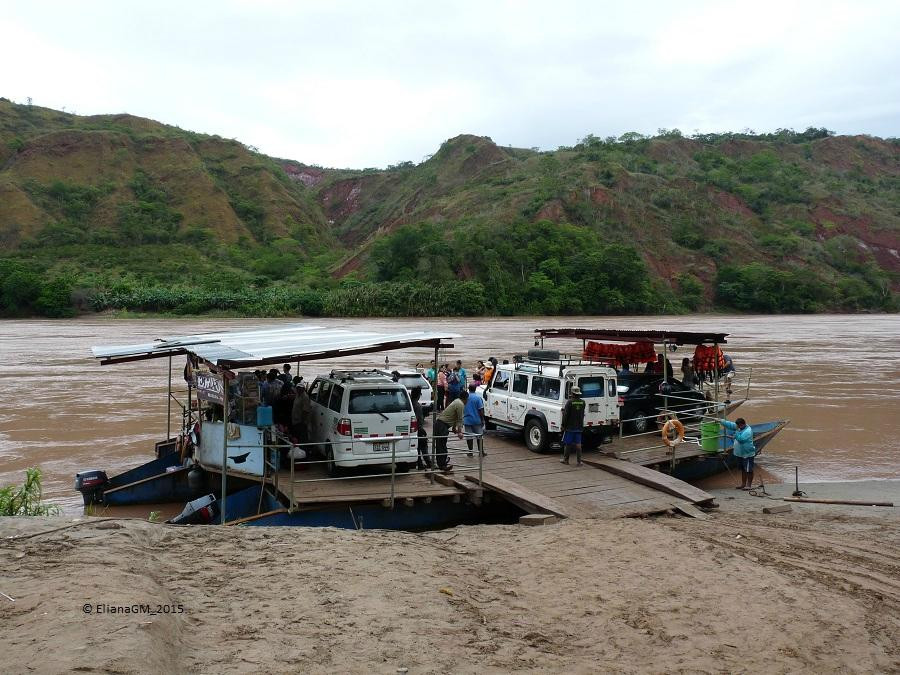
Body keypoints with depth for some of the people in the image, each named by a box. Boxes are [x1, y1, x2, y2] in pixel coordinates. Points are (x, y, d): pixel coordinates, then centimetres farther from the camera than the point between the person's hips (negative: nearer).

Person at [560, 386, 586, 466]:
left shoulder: (570, 402, -15)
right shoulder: (582, 402, 2)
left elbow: (565, 415, -14)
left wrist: (563, 425, -5)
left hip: (570, 427, -4)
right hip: (579, 427, 4)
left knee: (568, 443, 7)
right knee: (578, 444, 6)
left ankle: (565, 459, 16)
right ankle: (578, 461, 6)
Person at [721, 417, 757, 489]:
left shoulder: (748, 431, -22)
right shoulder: (739, 428, 5)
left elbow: (740, 439, -29)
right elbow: (730, 425, 10)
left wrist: (736, 432, -22)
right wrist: (721, 421, 5)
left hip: (747, 454, -10)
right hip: (740, 453, 10)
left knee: (748, 470, 0)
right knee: (743, 469, 17)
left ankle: (749, 485, 7)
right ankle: (743, 484, 26)